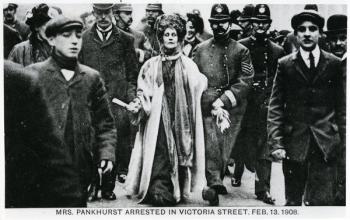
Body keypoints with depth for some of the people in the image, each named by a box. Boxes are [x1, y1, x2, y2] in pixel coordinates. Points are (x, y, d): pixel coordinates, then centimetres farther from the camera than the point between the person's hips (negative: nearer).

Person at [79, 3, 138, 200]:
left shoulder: (126, 40, 8)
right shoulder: (83, 39, 10)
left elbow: (133, 75, 9)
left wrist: (132, 99, -1)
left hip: (117, 101, 0)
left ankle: (108, 187, 12)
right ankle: (91, 185, 10)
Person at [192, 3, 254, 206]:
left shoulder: (241, 51, 6)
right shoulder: (200, 49, 10)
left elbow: (245, 81, -2)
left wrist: (223, 101, -12)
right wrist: (214, 105, -3)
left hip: (233, 108, 0)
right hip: (207, 107, 0)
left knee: (225, 150, 4)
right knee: (211, 146, -14)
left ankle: (216, 183, 21)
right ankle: (215, 184, -14)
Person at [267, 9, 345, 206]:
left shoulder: (334, 64, 6)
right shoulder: (285, 65, 3)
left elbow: (342, 106, 8)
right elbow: (275, 107, 1)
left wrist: (343, 137, 2)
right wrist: (276, 143, -7)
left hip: (326, 143, 0)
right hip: (294, 142, 0)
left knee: (323, 200, -3)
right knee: (293, 201, 10)